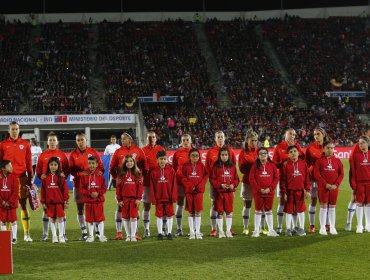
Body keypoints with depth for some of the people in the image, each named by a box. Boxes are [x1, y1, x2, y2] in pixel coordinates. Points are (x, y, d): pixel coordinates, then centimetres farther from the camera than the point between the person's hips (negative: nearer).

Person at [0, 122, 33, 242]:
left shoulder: (25, 144, 7)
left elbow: (29, 163, 8)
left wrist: (30, 179, 5)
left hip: (22, 178, 0)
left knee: (23, 205, 1)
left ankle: (27, 233, 1)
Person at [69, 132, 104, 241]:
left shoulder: (93, 152, 4)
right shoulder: (73, 154, 5)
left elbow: (101, 166, 6)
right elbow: (71, 170, 2)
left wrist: (98, 173, -15)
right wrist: (80, 173, -16)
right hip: (79, 184, 1)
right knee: (80, 209, 3)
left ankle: (98, 231, 3)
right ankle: (84, 233, 10)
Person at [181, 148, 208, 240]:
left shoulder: (201, 166, 3)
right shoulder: (186, 166, 0)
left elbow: (206, 176, 2)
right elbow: (183, 178, -3)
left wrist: (200, 186, -11)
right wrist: (190, 186, -13)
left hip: (199, 190, 0)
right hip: (189, 191, 0)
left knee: (198, 211, 1)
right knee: (190, 212, 3)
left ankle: (198, 232, 7)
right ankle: (192, 232, 8)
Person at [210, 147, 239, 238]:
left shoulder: (232, 166, 6)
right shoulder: (216, 166, -2)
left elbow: (236, 178, 9)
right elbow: (212, 179, -4)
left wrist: (233, 185, -10)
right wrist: (221, 185, -15)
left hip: (229, 192, 2)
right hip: (219, 192, -2)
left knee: (229, 212, 5)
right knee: (220, 212, 3)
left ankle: (228, 230, 14)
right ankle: (220, 231, 12)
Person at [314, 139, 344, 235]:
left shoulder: (337, 160, 5)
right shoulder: (319, 160, -3)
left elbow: (341, 174, 3)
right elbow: (317, 174, -8)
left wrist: (336, 184, -9)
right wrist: (325, 184, -14)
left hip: (334, 187, 3)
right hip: (323, 187, -3)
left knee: (332, 206, 8)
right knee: (323, 206, -1)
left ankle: (332, 227, 14)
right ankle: (322, 228, 4)